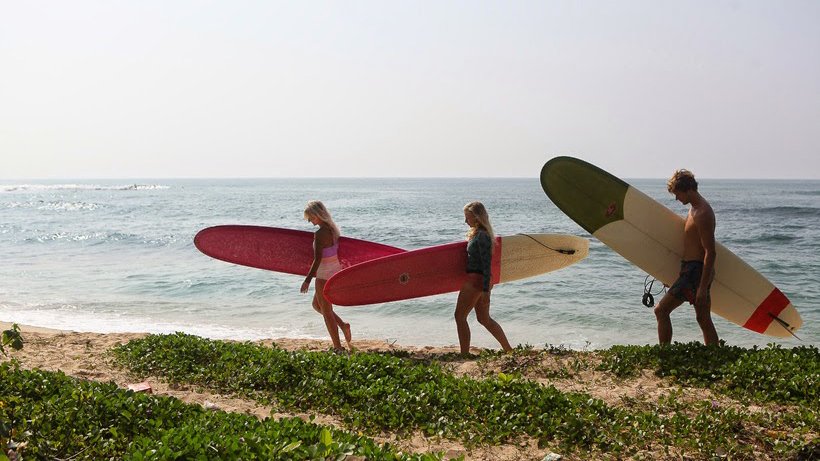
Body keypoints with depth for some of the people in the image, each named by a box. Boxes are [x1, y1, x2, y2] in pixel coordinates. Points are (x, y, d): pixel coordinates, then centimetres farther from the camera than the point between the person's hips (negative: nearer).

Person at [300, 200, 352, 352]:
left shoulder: (319, 234, -21)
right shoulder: (332, 228, 5)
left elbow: (317, 260, -23)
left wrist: (307, 279, -19)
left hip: (324, 275, -9)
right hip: (335, 270, 9)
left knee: (326, 311, 4)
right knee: (316, 305, 24)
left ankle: (338, 347, 10)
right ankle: (343, 325, 17)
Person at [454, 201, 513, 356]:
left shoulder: (481, 236, -16)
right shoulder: (477, 233, 14)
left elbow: (486, 263, -20)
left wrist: (485, 290, -22)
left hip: (476, 280, -10)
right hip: (478, 281, 10)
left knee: (460, 316, -3)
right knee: (484, 318, 16)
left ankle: (465, 353, -1)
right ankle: (508, 349, 22)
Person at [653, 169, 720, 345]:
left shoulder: (702, 213, -18)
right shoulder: (695, 208, 13)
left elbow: (710, 252, -21)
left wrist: (703, 287, -23)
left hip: (695, 270, -10)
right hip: (693, 269, 10)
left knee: (661, 310, -8)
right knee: (704, 320, 12)